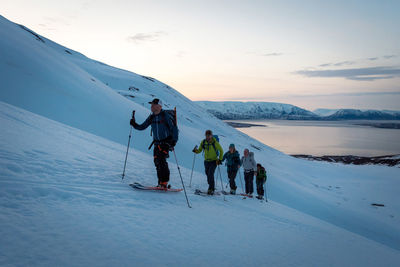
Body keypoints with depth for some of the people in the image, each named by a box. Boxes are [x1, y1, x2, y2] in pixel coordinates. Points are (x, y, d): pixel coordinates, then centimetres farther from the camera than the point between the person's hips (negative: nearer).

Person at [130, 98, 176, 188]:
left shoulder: (165, 116, -11)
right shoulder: (151, 117, 7)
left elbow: (173, 128, -12)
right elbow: (142, 127, 11)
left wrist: (173, 141, -21)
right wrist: (134, 124, -7)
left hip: (166, 141, -6)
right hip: (157, 142, 6)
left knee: (161, 160, -17)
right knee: (157, 161, 1)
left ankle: (164, 183, -14)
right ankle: (161, 182, 10)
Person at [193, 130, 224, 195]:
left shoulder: (215, 143, -13)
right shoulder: (203, 142, -2)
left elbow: (221, 151, -3)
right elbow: (200, 150, 9)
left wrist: (220, 159, -8)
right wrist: (196, 151, -13)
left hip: (214, 161, -5)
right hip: (206, 161, 5)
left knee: (210, 174, -19)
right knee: (208, 174, 9)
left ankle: (211, 189, -15)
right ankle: (212, 187, 26)